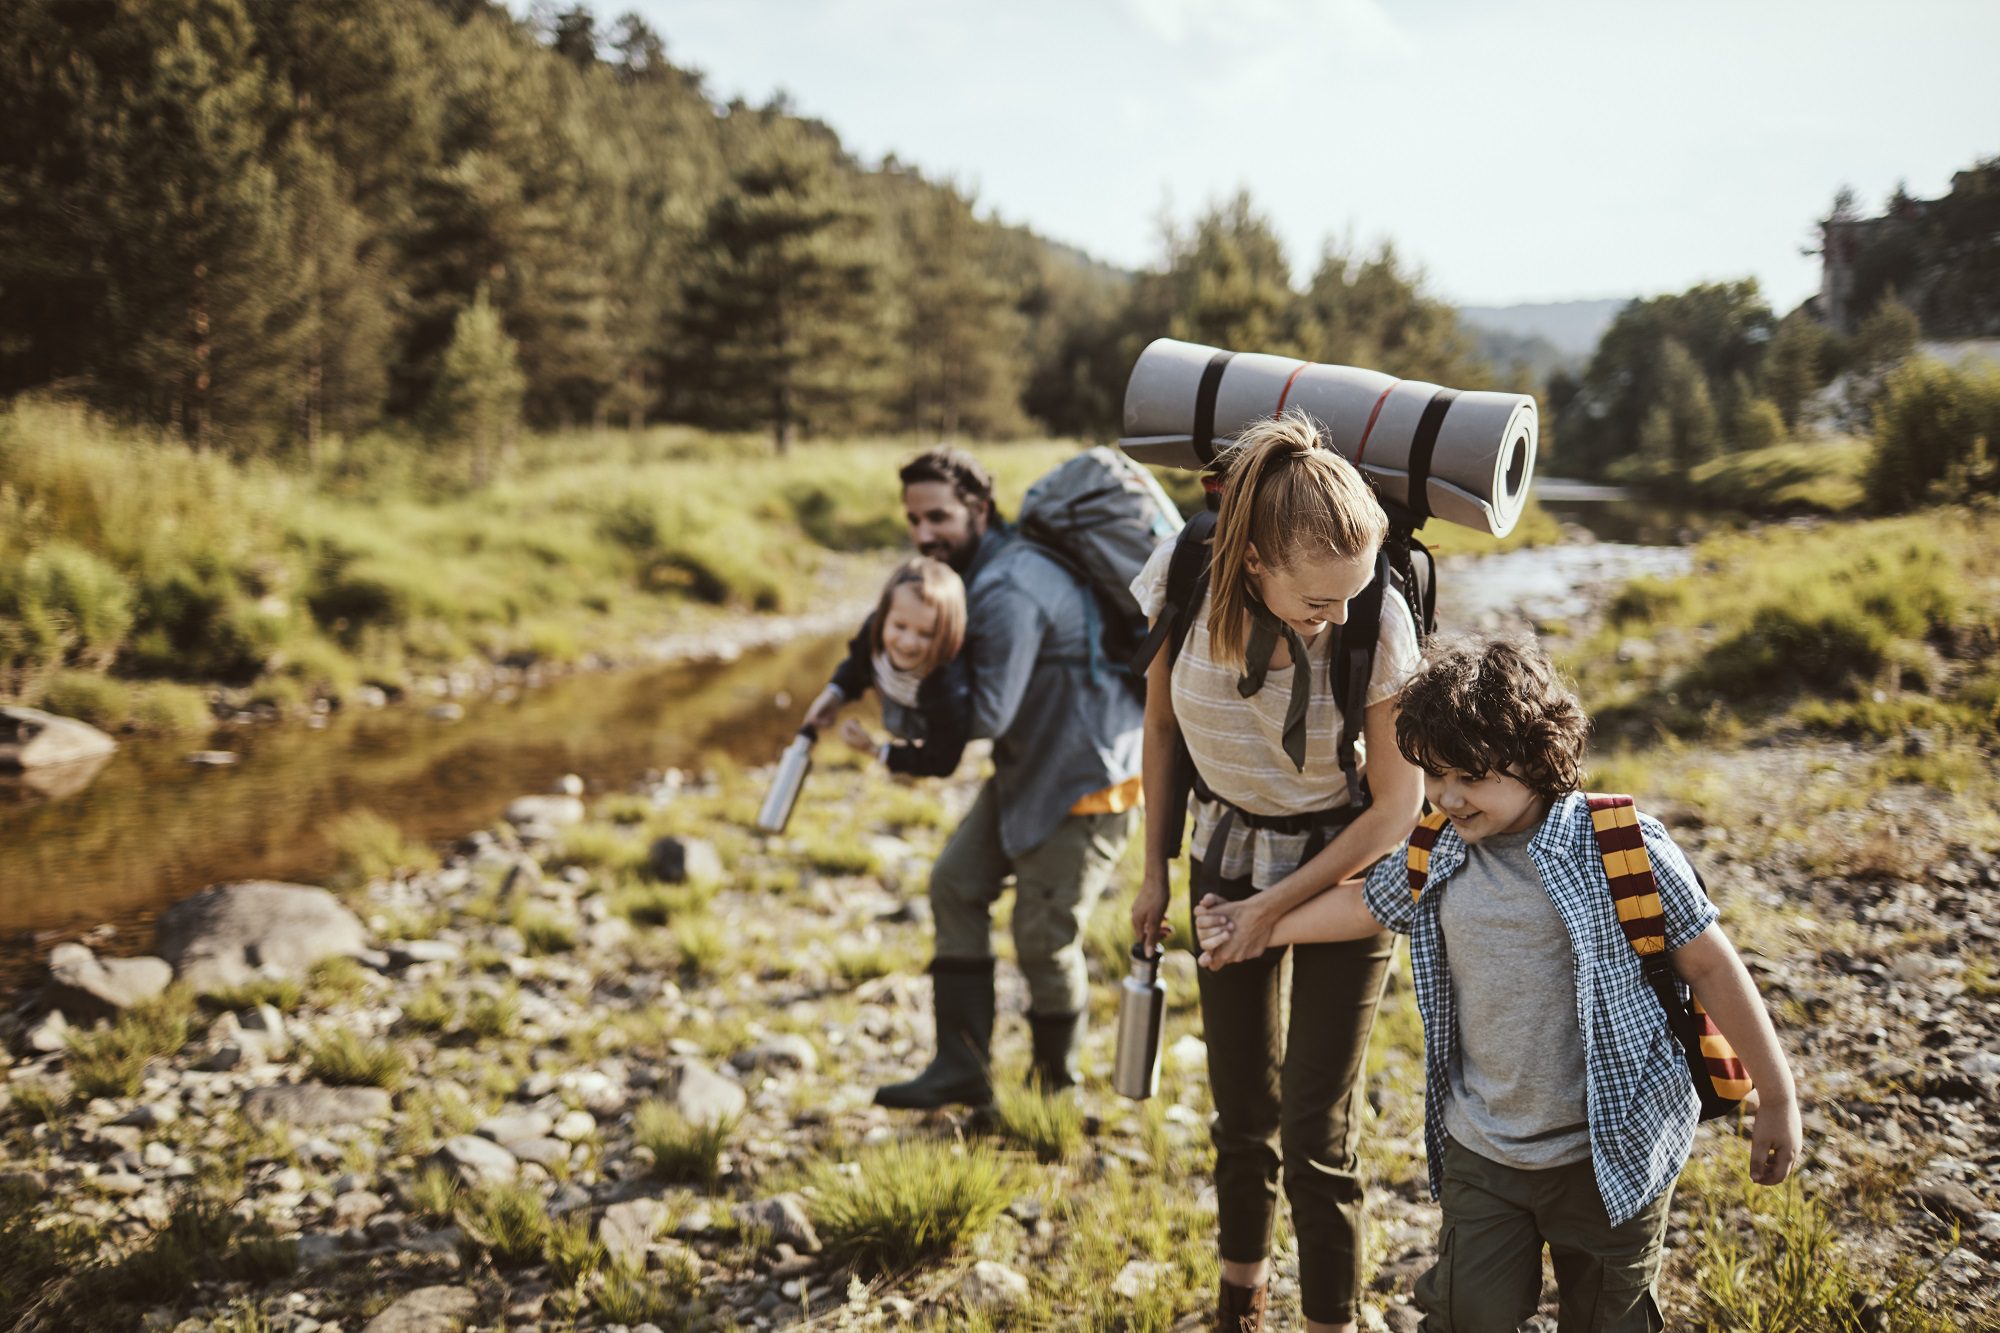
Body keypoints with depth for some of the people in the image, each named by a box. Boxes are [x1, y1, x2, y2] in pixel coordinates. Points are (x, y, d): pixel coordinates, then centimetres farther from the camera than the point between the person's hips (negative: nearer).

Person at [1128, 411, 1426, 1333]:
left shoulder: (1378, 618, -28)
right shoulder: (1184, 578, -22)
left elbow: (1398, 802, -17)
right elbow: (1162, 725, -3)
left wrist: (1280, 904, -13)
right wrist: (1156, 870, 5)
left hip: (1342, 863, -3)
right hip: (1226, 855, 3)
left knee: (1316, 1134, -2)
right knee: (1240, 1109, 15)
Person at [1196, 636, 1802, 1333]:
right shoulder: (1436, 862, -3)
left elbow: (1711, 967, -10)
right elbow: (1365, 904, 17)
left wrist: (1777, 1100, -5)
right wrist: (1254, 929, 19)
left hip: (1610, 1154, -3)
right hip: (1480, 1154, 4)